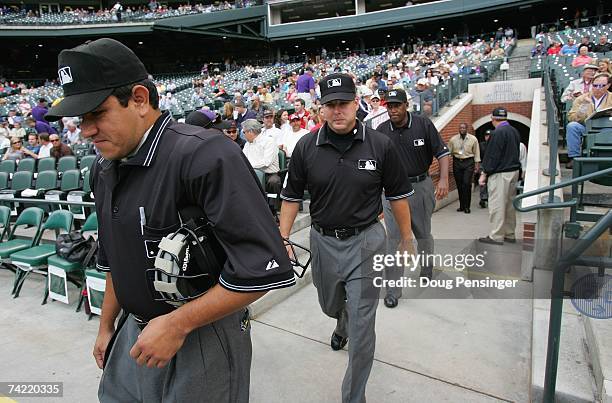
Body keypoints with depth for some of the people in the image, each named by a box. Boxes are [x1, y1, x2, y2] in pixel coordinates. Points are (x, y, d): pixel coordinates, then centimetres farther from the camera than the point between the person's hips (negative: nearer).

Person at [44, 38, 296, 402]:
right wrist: (107, 326, 20)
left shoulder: (205, 155, -25)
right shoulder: (104, 168, 4)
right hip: (134, 332, 8)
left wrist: (177, 324, -22)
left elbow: (266, 266, -30)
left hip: (203, 338, -7)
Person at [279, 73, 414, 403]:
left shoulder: (380, 146, -8)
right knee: (331, 306, 26)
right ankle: (342, 325, 64)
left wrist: (407, 238, 6)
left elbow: (398, 196, 1)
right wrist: (283, 239, -2)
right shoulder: (306, 147, -5)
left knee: (361, 326, 1)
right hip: (323, 241, 3)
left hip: (365, 241, -2)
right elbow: (292, 197, 3)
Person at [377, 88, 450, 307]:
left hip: (421, 186, 0)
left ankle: (427, 272, 42)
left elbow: (441, 152, -3)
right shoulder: (381, 131, -1)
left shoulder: (423, 124, -7)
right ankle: (393, 290, 6)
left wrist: (443, 178, -16)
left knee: (424, 234, 15)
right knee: (393, 238, -3)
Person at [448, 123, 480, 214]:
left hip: (468, 163, -2)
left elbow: (476, 152, 3)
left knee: (467, 184, -10)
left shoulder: (473, 139, 0)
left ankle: (467, 206, -1)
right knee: (459, 185, 6)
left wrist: (477, 164, 0)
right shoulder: (453, 139, 3)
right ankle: (461, 205, 18)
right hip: (457, 162, 2)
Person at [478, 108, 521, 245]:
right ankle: (510, 235, 21)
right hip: (514, 171, 9)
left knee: (497, 205, -3)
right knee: (510, 204, 14)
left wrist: (484, 174, -11)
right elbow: (516, 152, 15)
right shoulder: (514, 131, 11)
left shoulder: (498, 133, -15)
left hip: (500, 174, -9)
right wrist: (513, 167, 19)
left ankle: (496, 237, 2)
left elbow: (492, 156, -17)